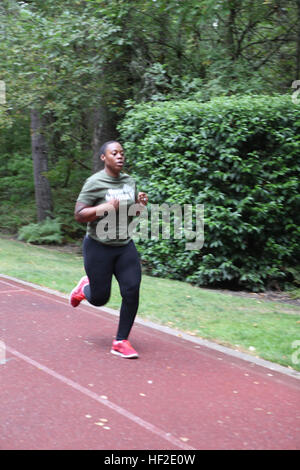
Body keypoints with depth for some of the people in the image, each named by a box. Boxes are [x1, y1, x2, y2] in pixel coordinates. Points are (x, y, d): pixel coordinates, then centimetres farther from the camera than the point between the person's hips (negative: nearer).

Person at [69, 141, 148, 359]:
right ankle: (85, 287, 41)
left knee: (132, 292, -8)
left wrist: (141, 204, -4)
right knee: (100, 299, 4)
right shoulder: (95, 183, -12)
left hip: (125, 246, 5)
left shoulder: (130, 181, 6)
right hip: (99, 246, -5)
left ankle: (121, 342, 6)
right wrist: (107, 207, -26)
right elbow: (79, 215, -14)